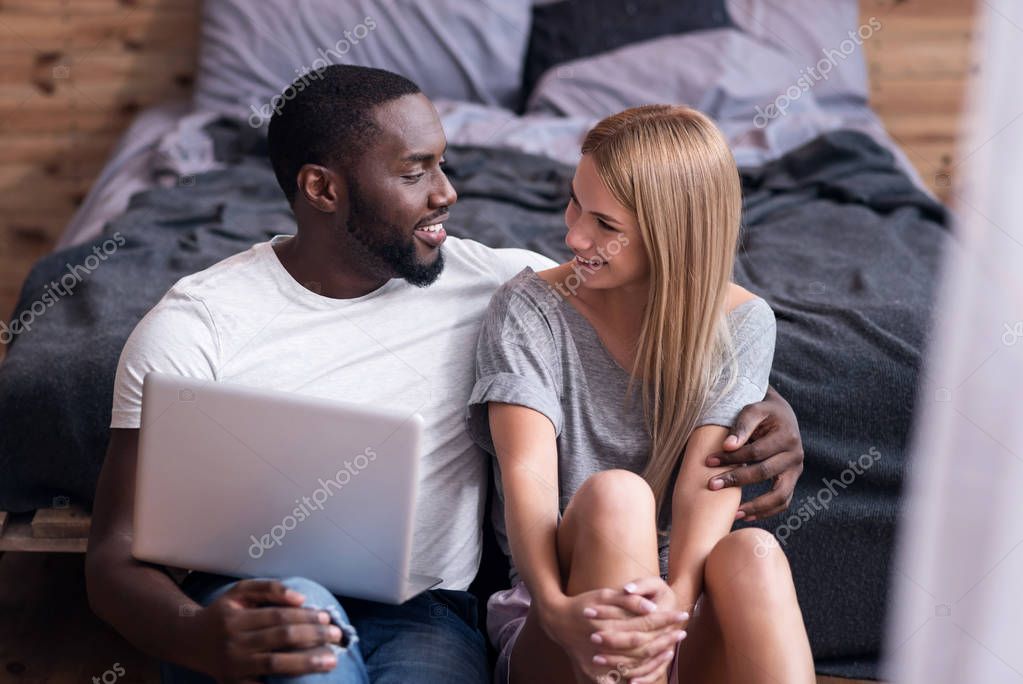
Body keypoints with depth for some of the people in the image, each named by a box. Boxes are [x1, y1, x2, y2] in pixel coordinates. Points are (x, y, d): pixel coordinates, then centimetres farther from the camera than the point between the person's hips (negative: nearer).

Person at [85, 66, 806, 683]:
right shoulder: (193, 327, -3)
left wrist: (766, 401, -7)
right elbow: (117, 554, -6)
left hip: (424, 618, 1)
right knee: (295, 604, -37)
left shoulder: (491, 283, 5)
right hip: (252, 611, -1)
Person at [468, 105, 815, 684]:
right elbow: (526, 474, -16)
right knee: (614, 494, -32)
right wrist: (557, 609, -36)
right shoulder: (529, 309, -2)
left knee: (752, 553, -33)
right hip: (548, 635, -1)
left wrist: (677, 596, -33)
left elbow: (710, 477, -12)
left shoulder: (741, 323, 3)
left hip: (687, 624, 1)